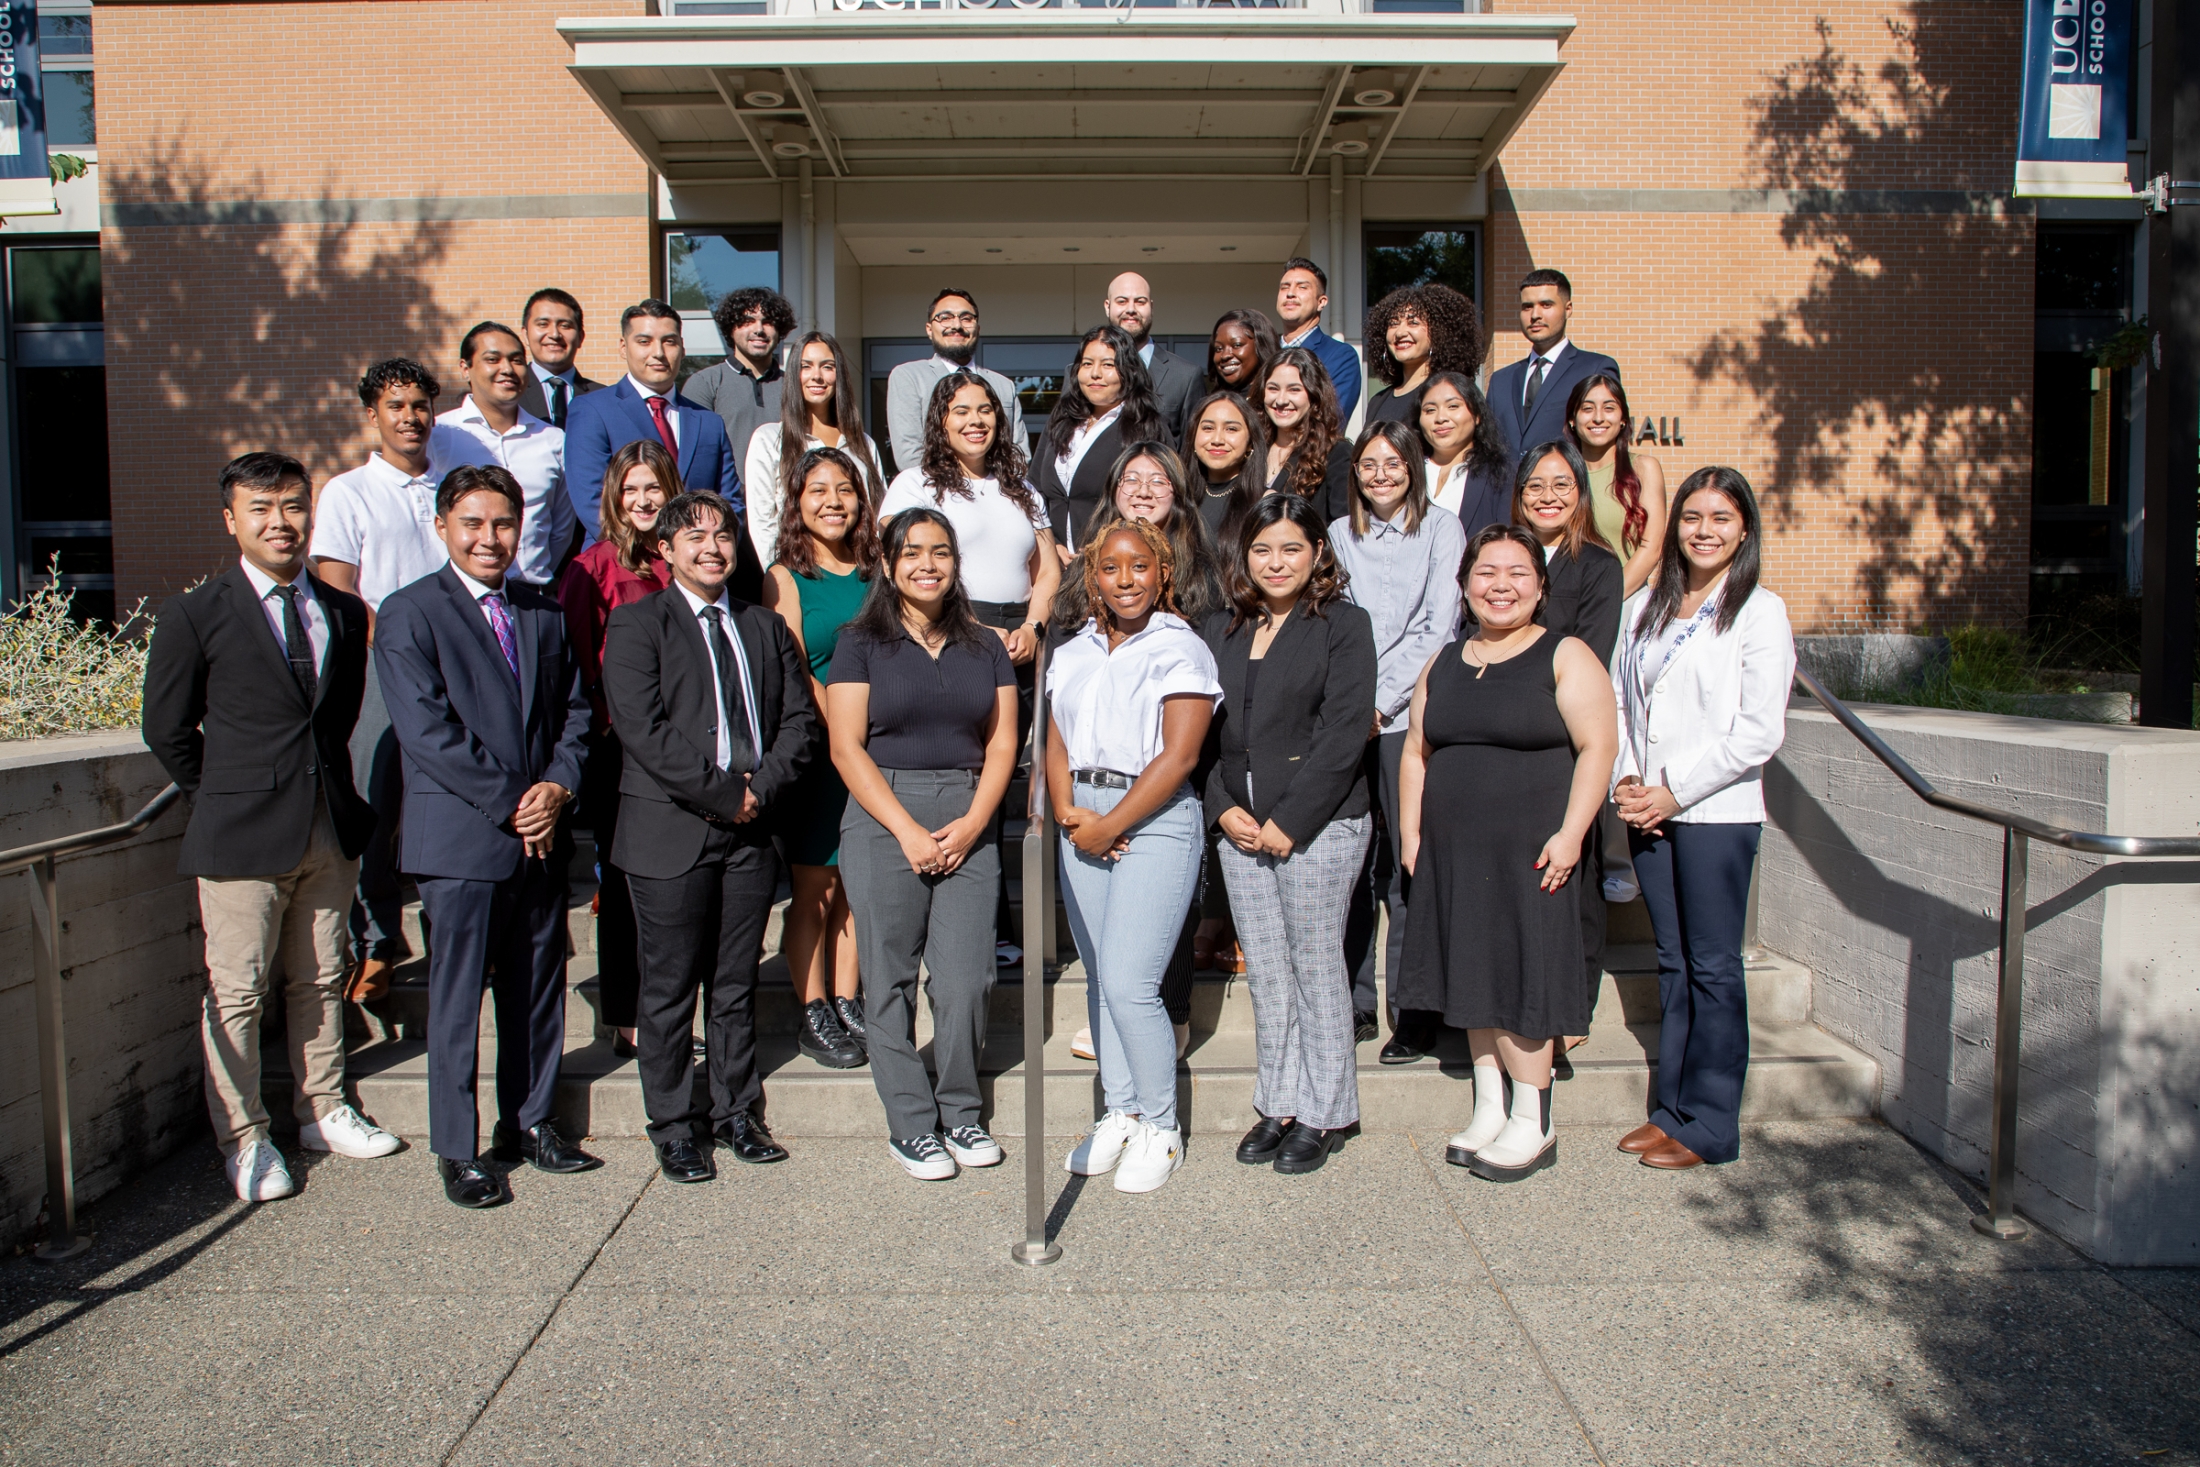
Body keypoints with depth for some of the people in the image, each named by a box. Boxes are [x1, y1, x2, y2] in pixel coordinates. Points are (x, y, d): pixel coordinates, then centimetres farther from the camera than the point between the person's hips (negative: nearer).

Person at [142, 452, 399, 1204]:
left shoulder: (344, 613, 9)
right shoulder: (196, 616, -4)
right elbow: (166, 728, 1)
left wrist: (327, 785, 11)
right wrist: (227, 796, 4)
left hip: (330, 831, 4)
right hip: (243, 835, -4)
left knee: (320, 981, 14)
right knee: (237, 992, 2)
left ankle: (322, 1112, 28)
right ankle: (243, 1139, 16)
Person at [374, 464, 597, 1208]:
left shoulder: (546, 612, 12)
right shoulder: (408, 615, -5)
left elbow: (574, 709, 12)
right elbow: (427, 730, -12)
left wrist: (558, 786, -6)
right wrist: (509, 804, -14)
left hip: (542, 833, 5)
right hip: (460, 837, -5)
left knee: (538, 986, 13)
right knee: (458, 994, 3)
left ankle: (531, 1121, 28)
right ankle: (457, 1148, 15)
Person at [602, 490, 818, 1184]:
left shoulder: (765, 627, 15)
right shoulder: (636, 624, -1)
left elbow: (801, 720, 9)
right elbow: (643, 728, -13)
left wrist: (761, 787, -8)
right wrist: (723, 794, -14)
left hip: (750, 833, 4)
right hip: (670, 834, -4)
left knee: (737, 984, 12)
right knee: (670, 989, 5)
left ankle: (737, 1112, 25)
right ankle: (673, 1127, 17)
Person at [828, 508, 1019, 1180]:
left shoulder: (985, 648, 14)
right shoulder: (861, 644, 4)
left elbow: (1002, 745, 9)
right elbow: (847, 747, -3)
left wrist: (972, 824, -6)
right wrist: (907, 831, -10)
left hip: (969, 827, 2)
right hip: (883, 822, -2)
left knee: (966, 979, -2)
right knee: (891, 980, 1)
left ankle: (959, 1112, 17)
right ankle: (910, 1126, 14)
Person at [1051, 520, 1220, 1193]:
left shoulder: (1182, 649, -4)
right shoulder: (1074, 653, 15)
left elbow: (1177, 756, -11)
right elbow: (1058, 744, 13)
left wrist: (1109, 828, -12)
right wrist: (1067, 812, -6)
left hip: (1156, 819, -6)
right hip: (1085, 820, 6)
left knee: (1130, 983, -10)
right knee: (1100, 979, 10)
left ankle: (1159, 1128, 7)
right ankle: (1120, 1116, 23)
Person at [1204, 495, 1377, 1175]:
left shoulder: (1344, 625, -2)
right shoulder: (1221, 630, 13)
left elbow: (1344, 733, -10)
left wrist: (1289, 821, -14)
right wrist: (1223, 808, -3)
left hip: (1318, 825, -5)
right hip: (1239, 827, 5)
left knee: (1317, 969, 2)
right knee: (1265, 973, 10)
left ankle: (1322, 1113, 15)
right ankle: (1279, 1104, 22)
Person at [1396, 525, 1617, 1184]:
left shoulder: (1565, 657, -3)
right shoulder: (1443, 664, 13)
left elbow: (1597, 746, -10)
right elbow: (1416, 752, 15)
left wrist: (1570, 833, -17)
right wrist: (1410, 833, 7)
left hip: (1530, 852, -5)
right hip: (1453, 854, 5)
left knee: (1523, 978, -2)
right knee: (1473, 979, 10)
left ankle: (1532, 1125, 10)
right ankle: (1488, 1110, 22)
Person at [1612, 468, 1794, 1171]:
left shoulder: (1760, 611, -4)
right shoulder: (1649, 606, 13)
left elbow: (1760, 730, -11)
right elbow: (1622, 702, 13)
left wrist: (1675, 791, -11)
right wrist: (1626, 782, -2)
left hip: (1717, 814, -5)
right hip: (1650, 813, 5)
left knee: (1712, 967, 1)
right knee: (1673, 963, 11)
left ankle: (1708, 1125, 10)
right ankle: (1673, 1108, 20)